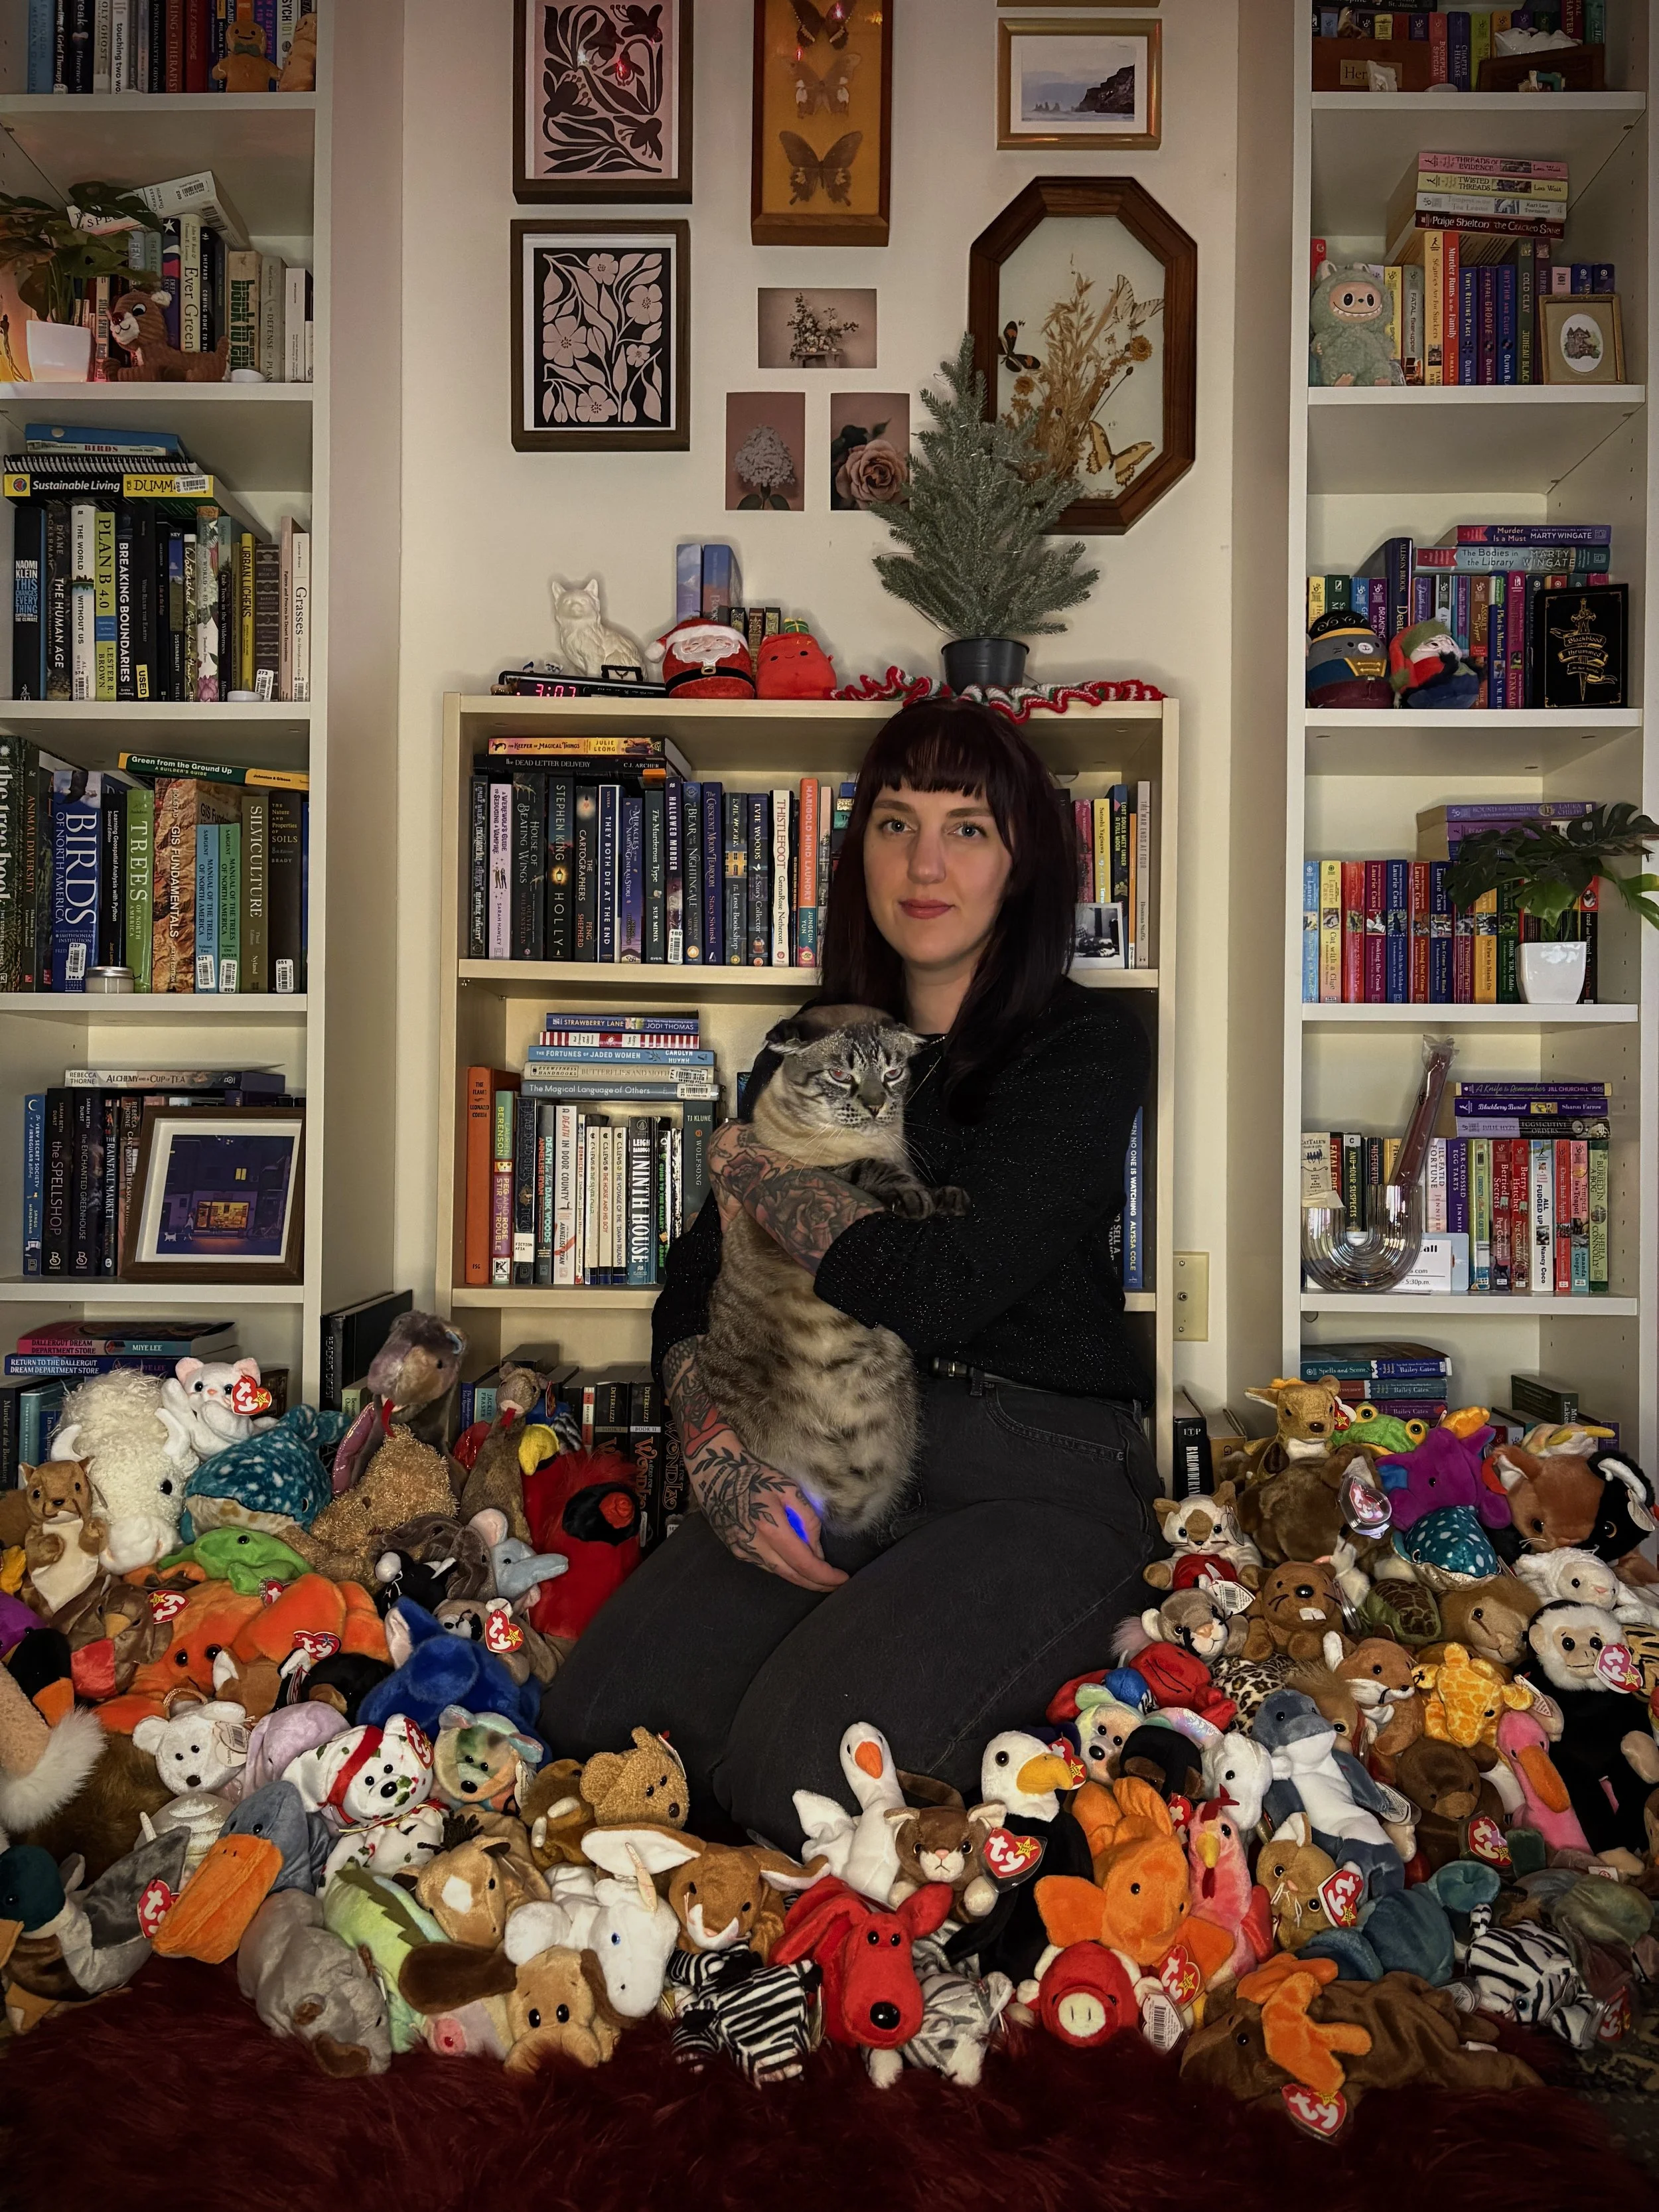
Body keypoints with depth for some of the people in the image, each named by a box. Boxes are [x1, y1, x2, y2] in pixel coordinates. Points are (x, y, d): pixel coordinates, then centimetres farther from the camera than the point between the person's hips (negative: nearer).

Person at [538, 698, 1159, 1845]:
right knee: (593, 1725, -15)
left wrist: (756, 1167, 0)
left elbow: (929, 1292, -17)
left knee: (798, 1773, -24)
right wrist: (719, 1455, -7)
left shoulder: (1088, 1045, -3)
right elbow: (694, 1288, 13)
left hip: (1037, 1476, -4)